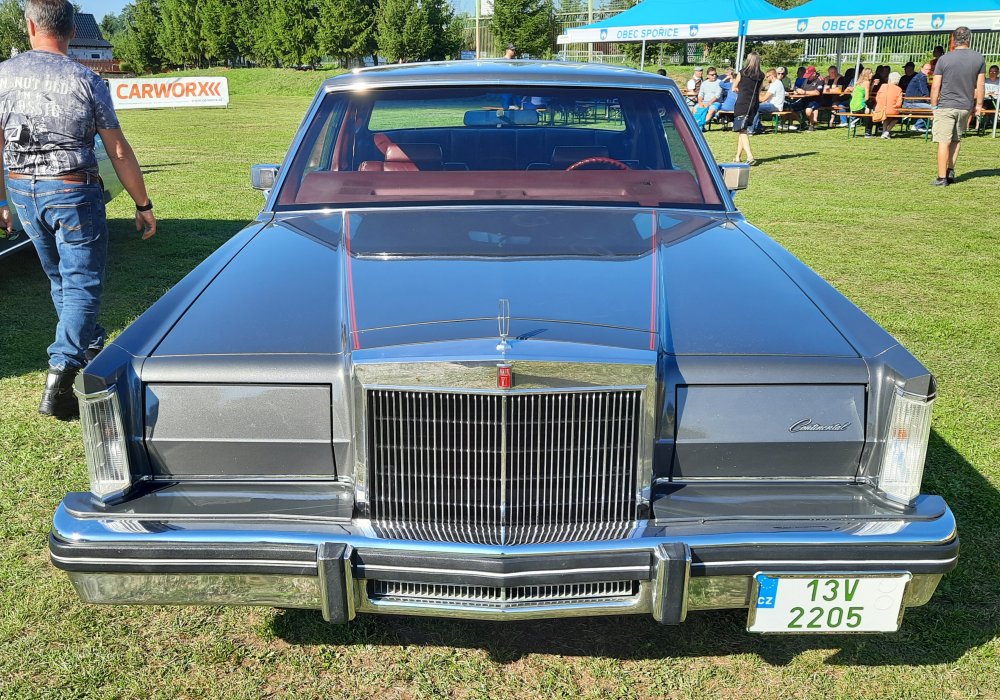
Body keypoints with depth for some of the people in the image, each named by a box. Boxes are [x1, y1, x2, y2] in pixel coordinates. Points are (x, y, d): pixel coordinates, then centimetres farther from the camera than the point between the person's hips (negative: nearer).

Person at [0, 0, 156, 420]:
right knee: (82, 285, -1)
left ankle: (91, 351, 38)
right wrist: (143, 204, 1)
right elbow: (119, 152, -7)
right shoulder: (86, 81, -9)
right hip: (73, 194, -4)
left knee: (60, 279, 21)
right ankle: (59, 378, -14)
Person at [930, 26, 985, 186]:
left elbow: (936, 86, -7)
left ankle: (942, 177, -1)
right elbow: (980, 85, 4)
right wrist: (979, 104, 14)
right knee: (956, 139, 19)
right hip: (966, 106, 3)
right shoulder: (979, 58, 0)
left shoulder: (944, 59, -8)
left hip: (946, 106, -3)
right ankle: (951, 171, 13)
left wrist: (934, 105, 5)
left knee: (944, 142, -1)